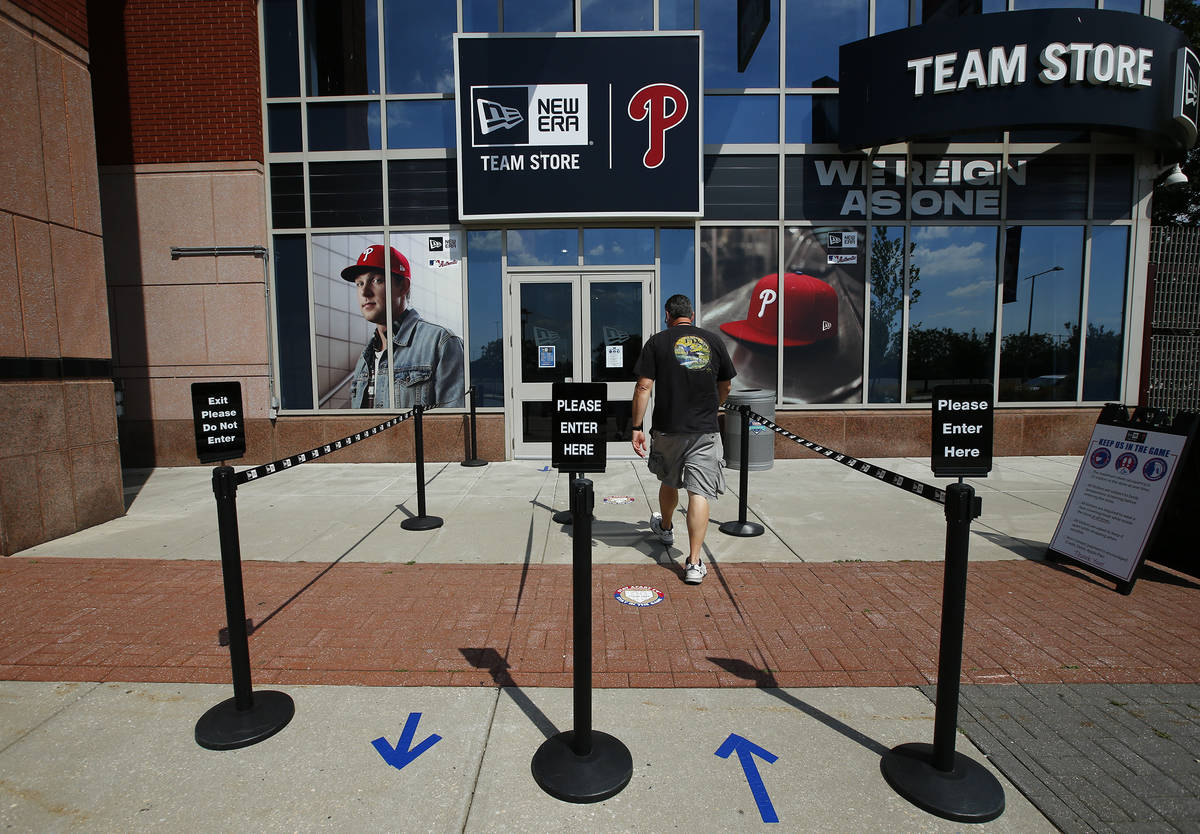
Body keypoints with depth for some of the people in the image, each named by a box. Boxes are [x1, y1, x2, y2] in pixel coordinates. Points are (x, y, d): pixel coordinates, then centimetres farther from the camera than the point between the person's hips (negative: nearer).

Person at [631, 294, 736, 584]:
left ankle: (665, 528, 48)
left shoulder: (657, 341, -1)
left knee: (669, 483, 22)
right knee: (700, 493, -1)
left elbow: (643, 387, -8)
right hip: (706, 430, 0)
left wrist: (637, 427, -4)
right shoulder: (714, 341, 6)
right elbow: (725, 388, 15)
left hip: (668, 429, 0)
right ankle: (694, 563, -3)